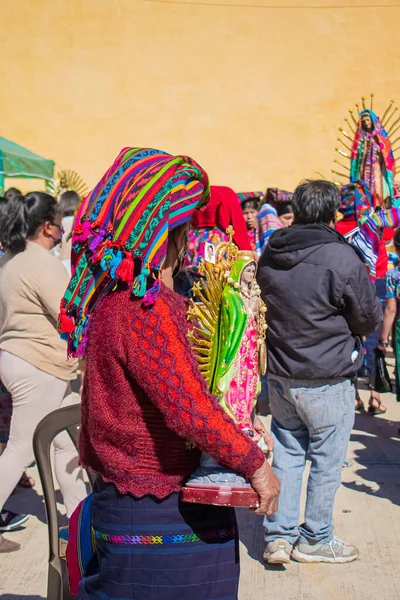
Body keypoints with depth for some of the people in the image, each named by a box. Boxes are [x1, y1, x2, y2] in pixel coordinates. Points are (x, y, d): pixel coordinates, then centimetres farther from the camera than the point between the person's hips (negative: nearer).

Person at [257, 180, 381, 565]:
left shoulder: (269, 254, 1)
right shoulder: (342, 258, -18)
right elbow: (369, 321, -7)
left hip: (279, 375, 6)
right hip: (328, 381, -5)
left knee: (286, 454, 16)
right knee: (326, 460, 10)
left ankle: (278, 536, 20)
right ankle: (315, 539, 23)